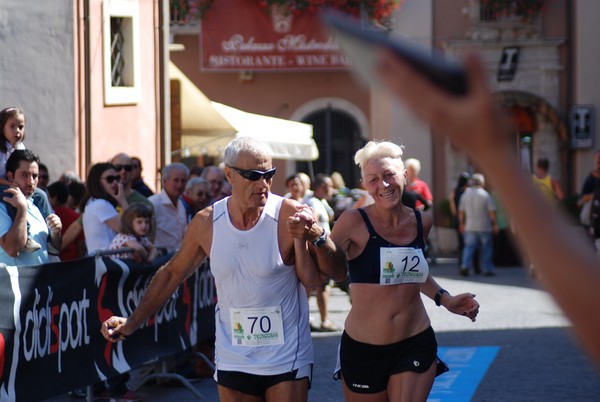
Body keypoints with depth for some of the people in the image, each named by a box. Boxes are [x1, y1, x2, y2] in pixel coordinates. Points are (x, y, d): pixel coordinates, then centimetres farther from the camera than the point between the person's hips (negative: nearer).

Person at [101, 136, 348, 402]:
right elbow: (173, 273, 10)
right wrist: (132, 322, 7)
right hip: (232, 361, 3)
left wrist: (317, 237, -31)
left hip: (286, 359, -3)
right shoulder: (206, 223, -3)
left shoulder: (290, 216, -13)